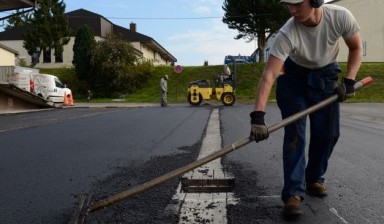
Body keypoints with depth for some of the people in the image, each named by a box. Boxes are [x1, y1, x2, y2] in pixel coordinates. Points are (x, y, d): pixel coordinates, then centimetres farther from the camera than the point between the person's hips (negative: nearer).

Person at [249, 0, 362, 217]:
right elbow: (268, 75, -38)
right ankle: (294, 193, -9)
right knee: (294, 133, -13)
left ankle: (314, 179, 23)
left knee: (328, 132, 2)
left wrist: (349, 80, -18)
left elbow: (356, 48, -6)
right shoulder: (287, 34, -33)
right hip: (295, 76, -2)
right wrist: (258, 116, -47)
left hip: (326, 75, 3)